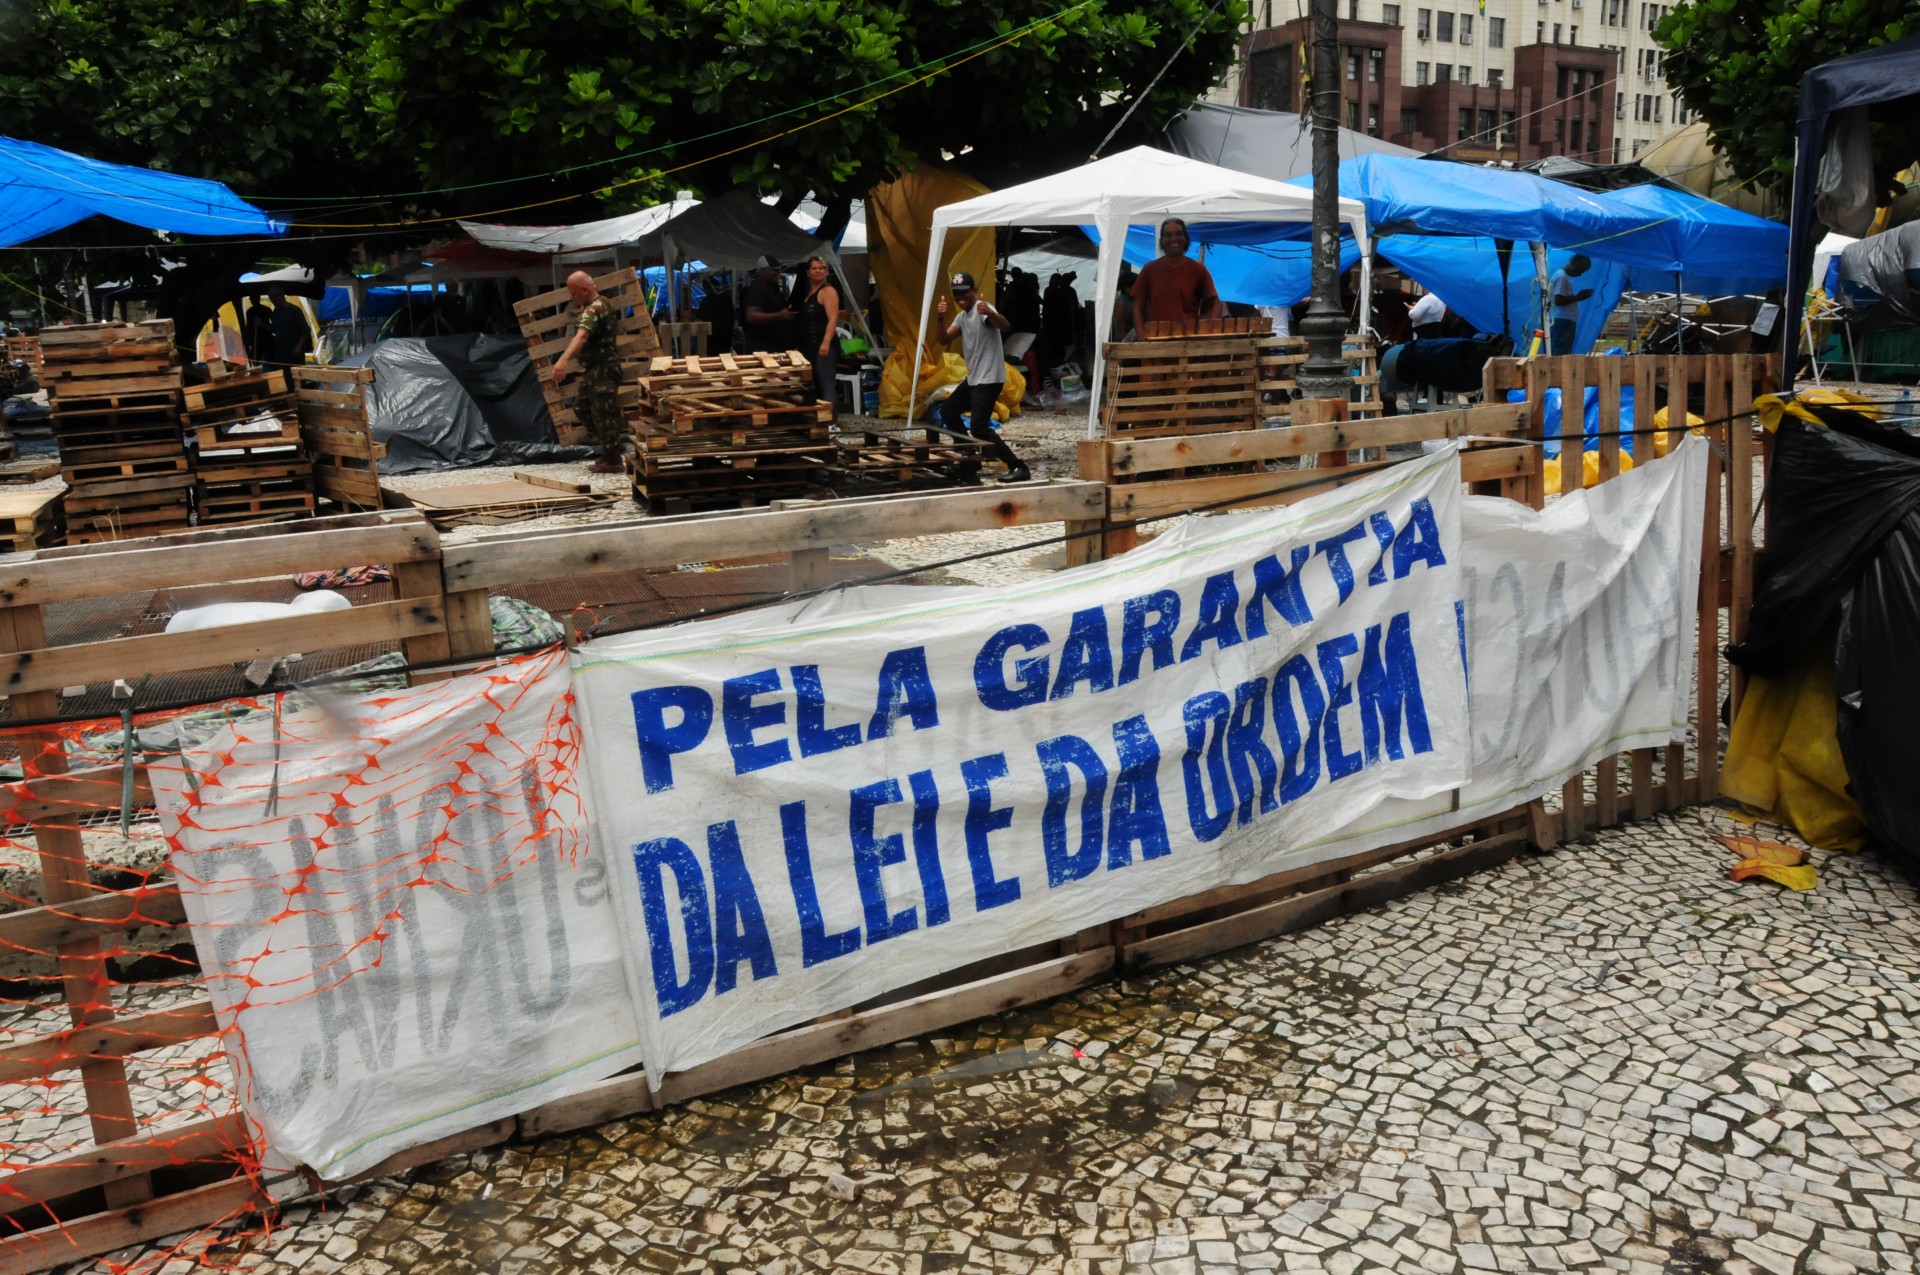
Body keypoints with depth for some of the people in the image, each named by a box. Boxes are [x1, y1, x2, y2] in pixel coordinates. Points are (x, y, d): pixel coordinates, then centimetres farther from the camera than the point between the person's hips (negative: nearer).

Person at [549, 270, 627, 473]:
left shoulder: (593, 309, -20)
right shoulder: (603, 304, 13)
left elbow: (581, 336, -39)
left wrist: (564, 359, -52)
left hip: (602, 370, -11)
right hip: (594, 369, 11)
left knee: (603, 414, -6)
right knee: (581, 407, 18)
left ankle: (611, 461, 0)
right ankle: (610, 449, 24)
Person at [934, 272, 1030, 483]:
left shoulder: (983, 309, -16)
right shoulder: (961, 317, 13)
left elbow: (1005, 325, -35)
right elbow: (944, 340, 5)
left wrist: (990, 313, -56)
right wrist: (940, 318, -14)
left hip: (989, 380, -10)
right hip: (973, 378, 10)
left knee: (979, 428, -19)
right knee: (948, 411, 20)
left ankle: (1019, 468, -18)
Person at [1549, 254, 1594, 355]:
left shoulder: (1564, 276, 21)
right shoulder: (1562, 276, -10)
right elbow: (1558, 300, -19)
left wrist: (1578, 296, 11)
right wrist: (1577, 297, -9)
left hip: (1565, 323, 10)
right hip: (1562, 323, -10)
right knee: (1560, 356, -13)